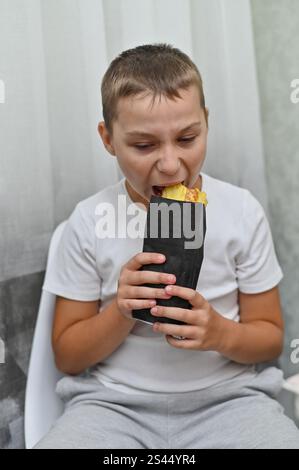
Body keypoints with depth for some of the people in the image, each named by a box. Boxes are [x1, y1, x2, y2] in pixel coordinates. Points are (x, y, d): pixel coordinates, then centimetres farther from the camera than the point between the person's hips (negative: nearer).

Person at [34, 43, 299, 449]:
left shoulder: (242, 211, -2)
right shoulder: (90, 220, -4)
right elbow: (67, 356, 2)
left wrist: (221, 333, -16)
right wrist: (120, 312, -16)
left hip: (228, 399, 1)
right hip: (112, 403, 0)